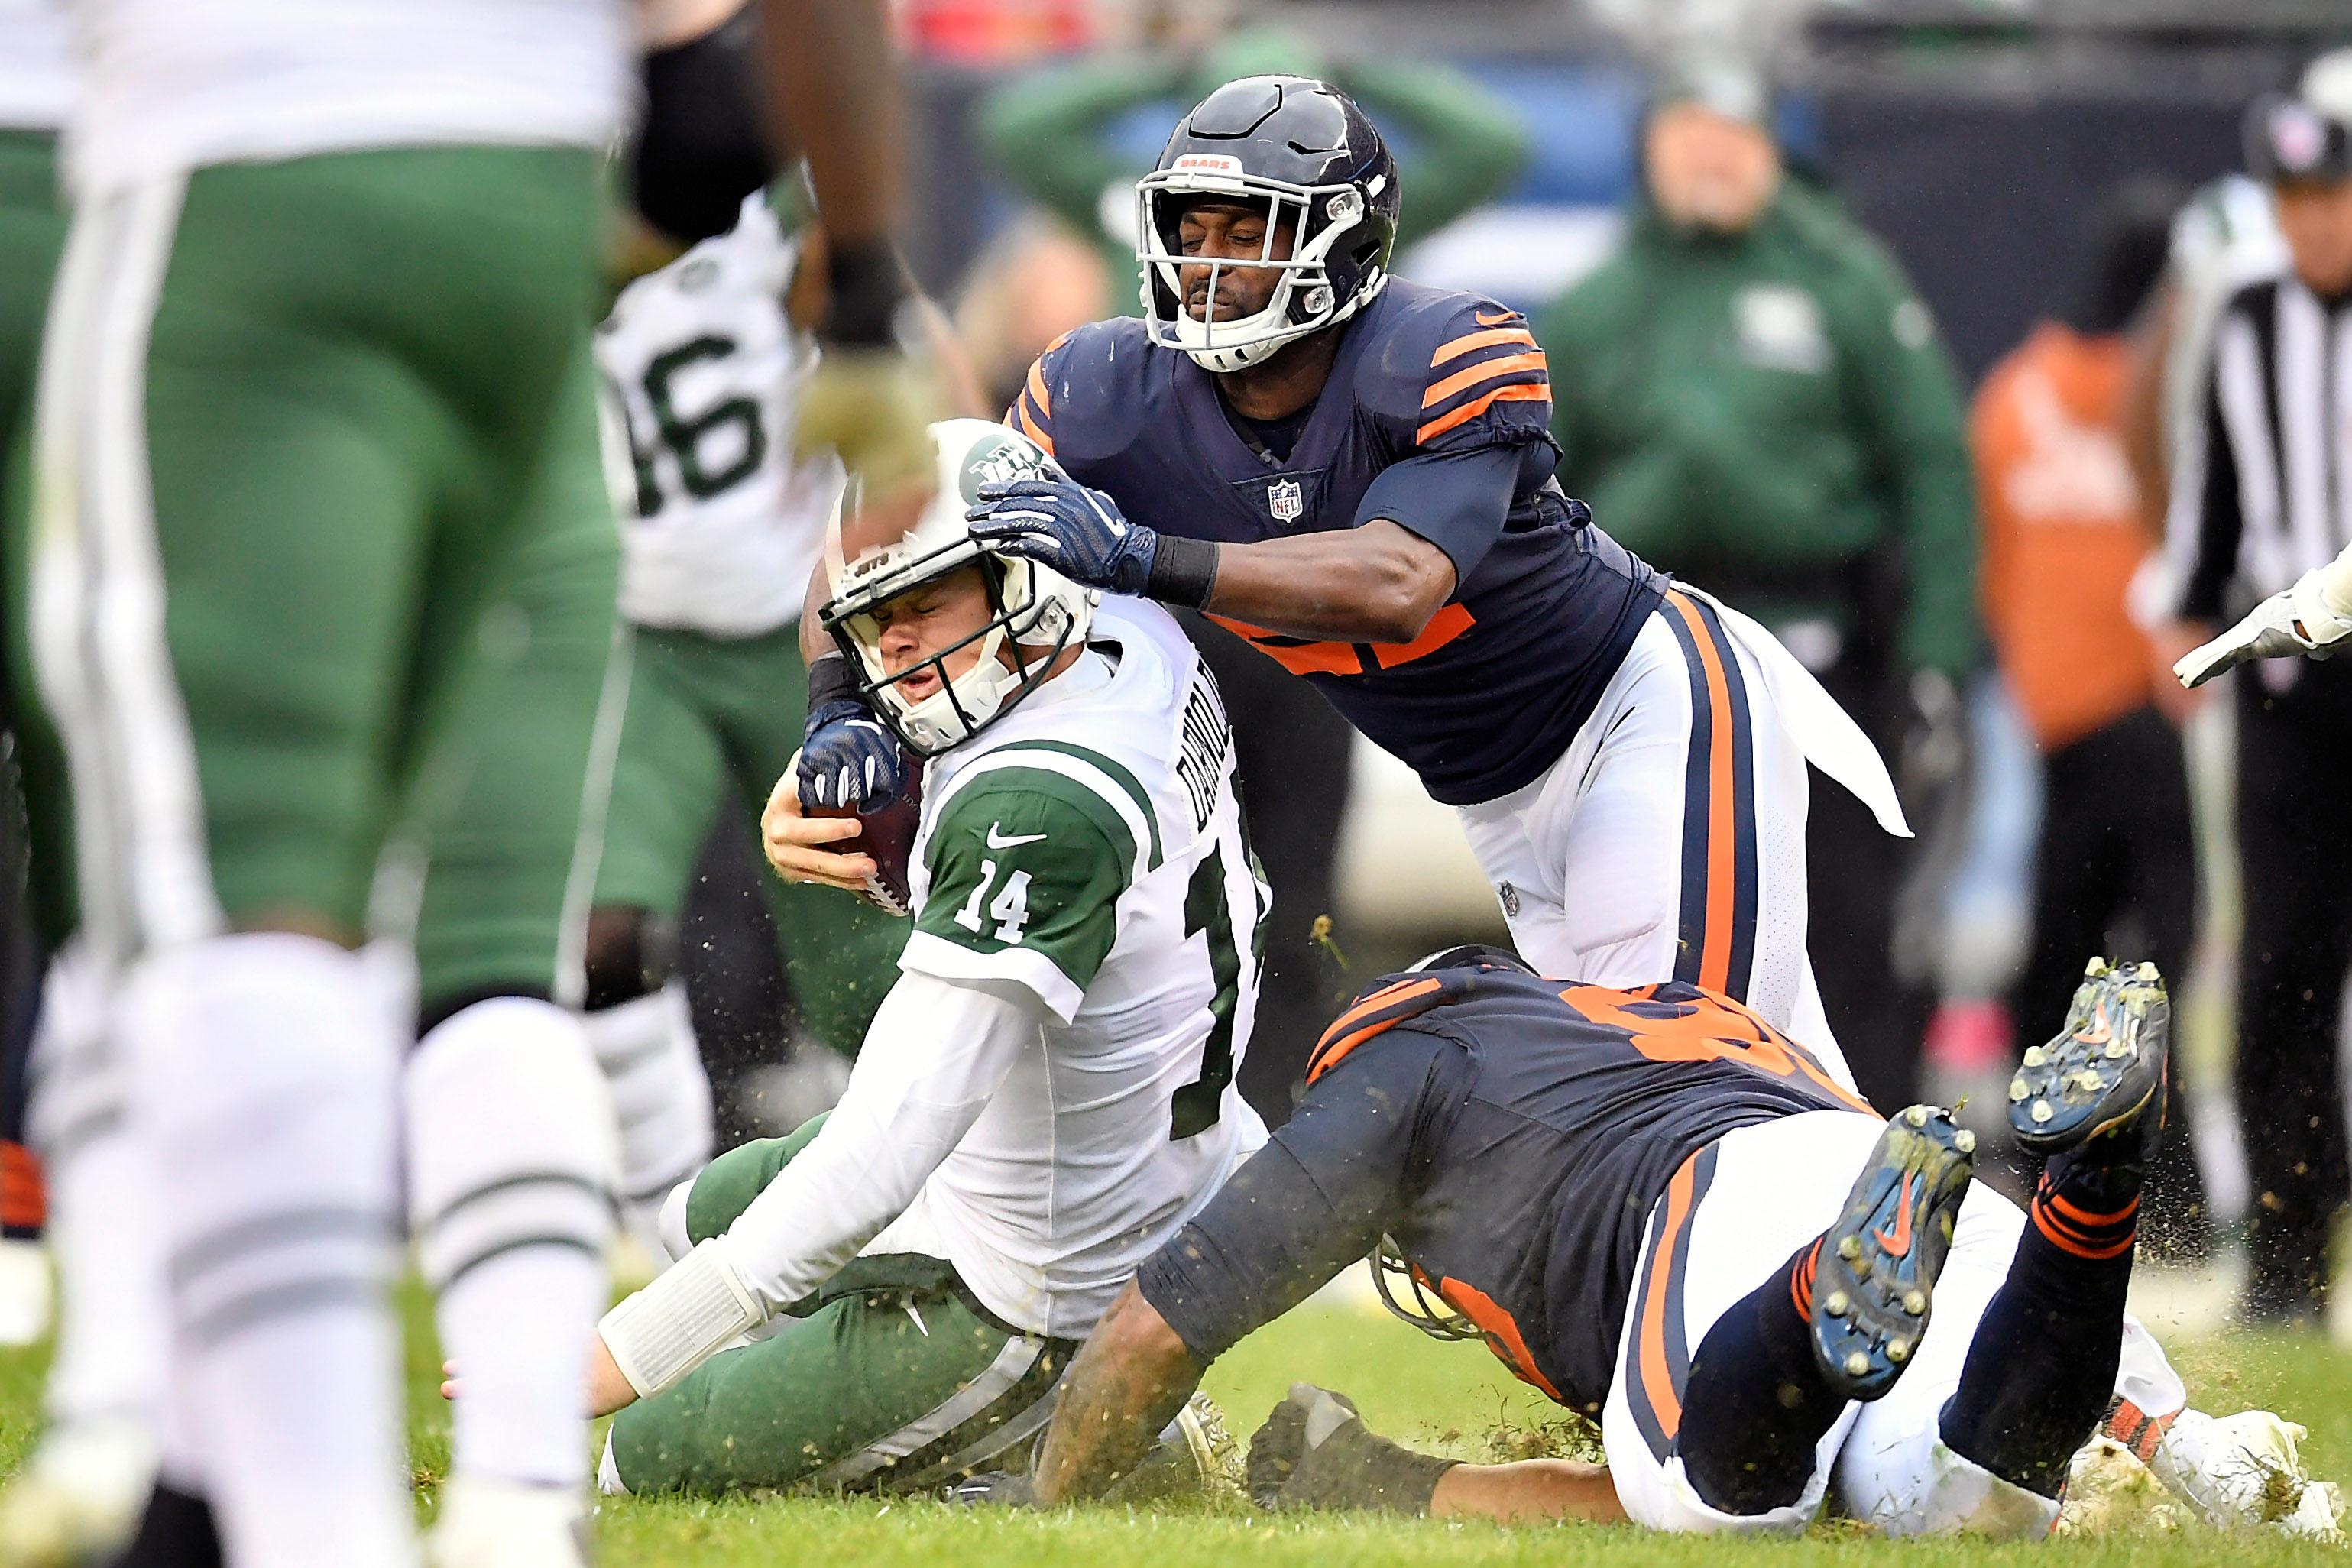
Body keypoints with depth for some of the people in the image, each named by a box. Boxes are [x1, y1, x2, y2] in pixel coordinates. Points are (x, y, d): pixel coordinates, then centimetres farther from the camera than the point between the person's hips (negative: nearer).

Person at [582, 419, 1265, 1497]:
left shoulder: (1039, 805, -35)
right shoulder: (1141, 644, -7)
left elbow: (883, 1150, -37)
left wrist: (625, 1353, -36)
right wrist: (808, 819, -13)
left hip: (1034, 1293, -10)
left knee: (654, 1469, 5)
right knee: (704, 1218, 30)